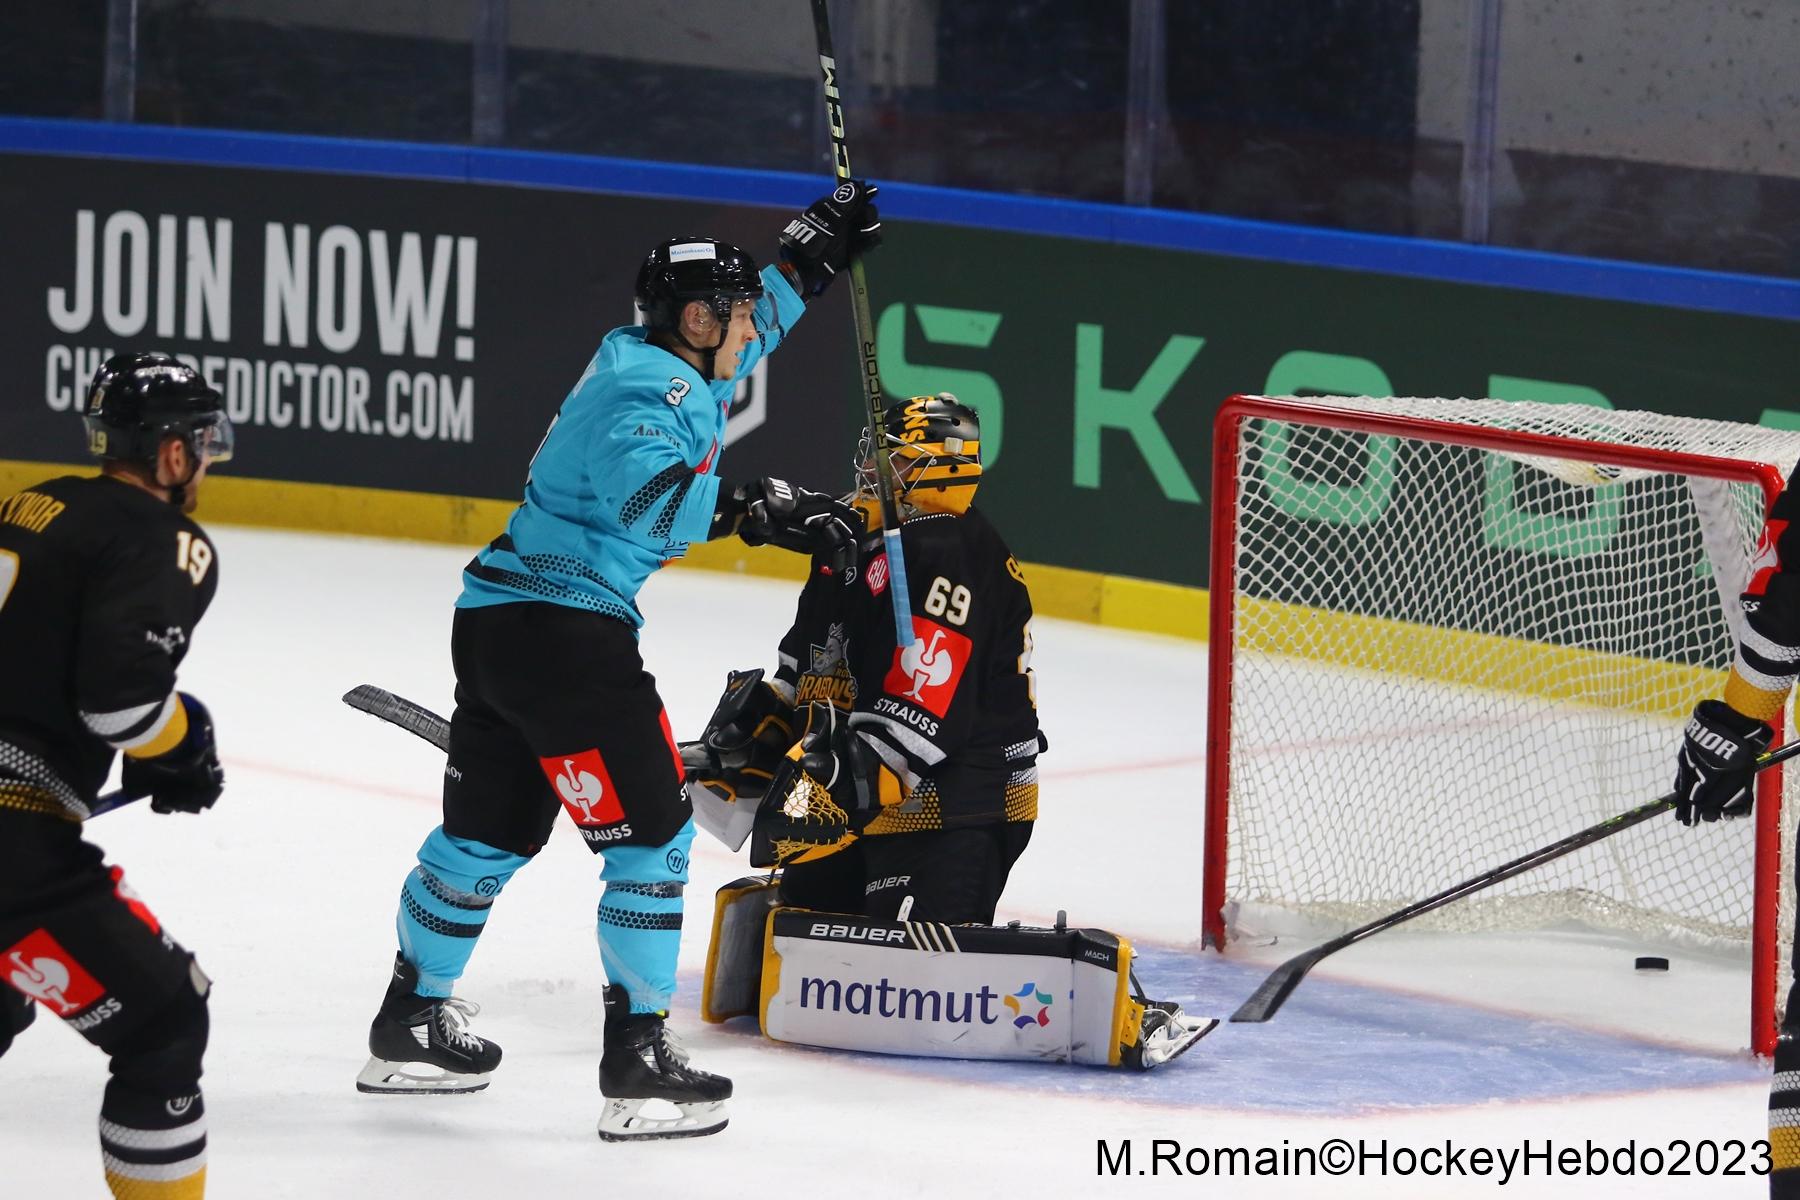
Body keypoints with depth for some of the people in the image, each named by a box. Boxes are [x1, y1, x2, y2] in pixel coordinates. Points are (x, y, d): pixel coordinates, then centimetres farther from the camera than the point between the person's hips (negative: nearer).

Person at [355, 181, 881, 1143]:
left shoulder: (652, 359, 14)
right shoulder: (650, 394, -16)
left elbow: (747, 325, 34)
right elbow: (646, 500, -35)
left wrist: (812, 253, 30)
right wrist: (748, 508, -39)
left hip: (498, 620, 10)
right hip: (567, 631, -10)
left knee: (491, 831, 21)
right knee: (651, 833, -5)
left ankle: (411, 1026, 32)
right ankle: (637, 1062, -5)